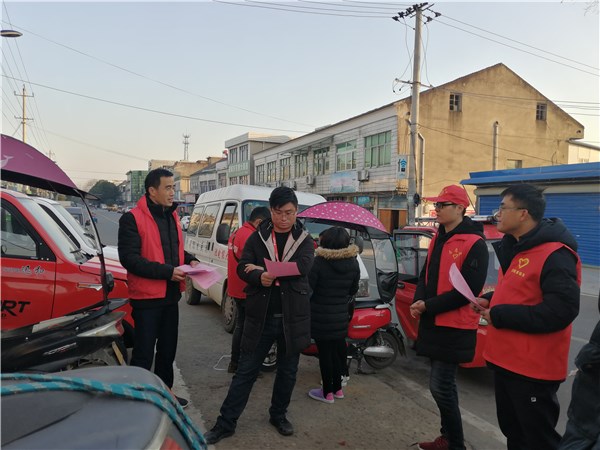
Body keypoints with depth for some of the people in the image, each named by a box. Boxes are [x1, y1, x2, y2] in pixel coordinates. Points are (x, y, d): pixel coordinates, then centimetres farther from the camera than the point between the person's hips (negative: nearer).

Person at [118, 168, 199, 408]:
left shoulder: (171, 216, 11)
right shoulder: (132, 218, -14)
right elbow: (129, 258, -20)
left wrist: (190, 261, 2)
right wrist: (167, 271, -24)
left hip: (170, 296, 8)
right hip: (146, 298, -8)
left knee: (168, 350, 20)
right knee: (144, 354, 1)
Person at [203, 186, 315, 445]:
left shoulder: (304, 240, 1)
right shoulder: (257, 237, 2)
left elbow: (303, 266, -17)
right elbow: (242, 268, -7)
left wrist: (264, 270, -16)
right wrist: (259, 278, -29)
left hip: (292, 317, 1)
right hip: (260, 317, 0)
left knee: (287, 371, 15)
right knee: (245, 371, 7)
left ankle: (278, 415, 36)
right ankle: (226, 423, 18)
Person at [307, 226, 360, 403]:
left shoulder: (319, 262, -19)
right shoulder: (353, 263, -3)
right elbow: (353, 290, 8)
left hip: (321, 318, -5)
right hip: (341, 317, 5)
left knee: (325, 353, 6)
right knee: (337, 351, 19)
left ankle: (327, 392, 18)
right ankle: (337, 388, 32)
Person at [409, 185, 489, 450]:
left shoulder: (474, 244, -15)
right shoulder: (439, 238, 11)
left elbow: (467, 290, -20)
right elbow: (426, 274, 14)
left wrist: (428, 306, -18)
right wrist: (419, 301, -5)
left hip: (454, 326, -8)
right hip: (433, 322, 8)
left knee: (440, 386, -5)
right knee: (444, 383, 17)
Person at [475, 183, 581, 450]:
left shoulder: (554, 254, -21)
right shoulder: (514, 247, 10)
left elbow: (561, 311, -29)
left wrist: (499, 316, -24)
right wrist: (490, 301, 2)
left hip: (533, 368, -9)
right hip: (505, 359, 10)